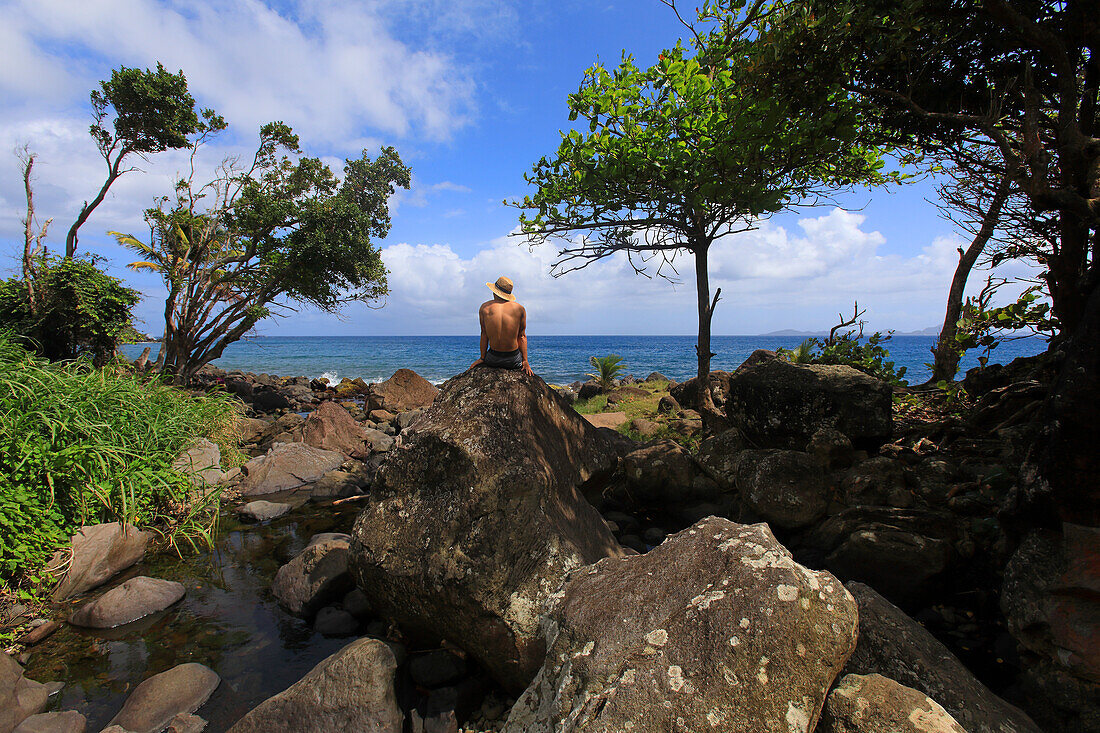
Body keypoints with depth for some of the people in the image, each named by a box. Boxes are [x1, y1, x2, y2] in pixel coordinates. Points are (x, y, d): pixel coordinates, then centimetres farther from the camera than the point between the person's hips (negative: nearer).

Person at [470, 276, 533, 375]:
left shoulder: (484, 307, -2)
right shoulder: (519, 309, -3)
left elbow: (484, 334, -1)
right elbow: (522, 336, -2)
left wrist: (482, 358, 6)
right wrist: (525, 361, 0)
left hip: (493, 360, 1)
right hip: (514, 361, -1)